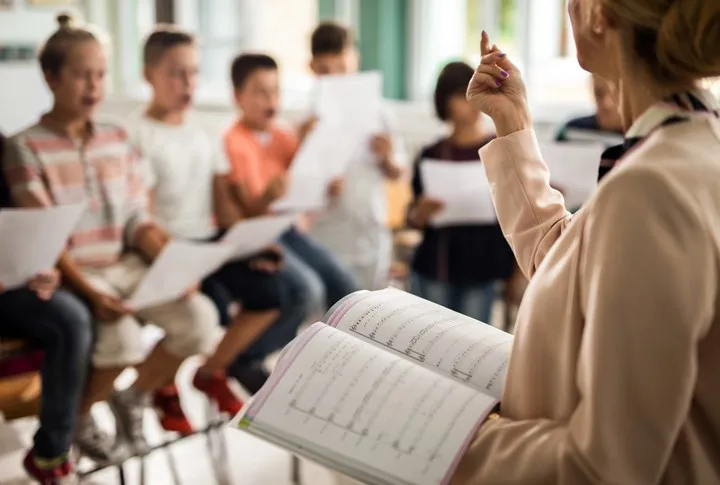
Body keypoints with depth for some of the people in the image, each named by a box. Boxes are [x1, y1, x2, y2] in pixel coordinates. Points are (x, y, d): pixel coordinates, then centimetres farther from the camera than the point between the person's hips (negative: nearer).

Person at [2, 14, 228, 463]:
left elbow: (139, 221, 8)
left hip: (126, 265, 5)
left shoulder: (118, 139, 9)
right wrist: (89, 291, -24)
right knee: (123, 338, -31)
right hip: (70, 274, -5)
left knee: (199, 316, -18)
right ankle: (77, 419, 1)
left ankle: (134, 398, 8)